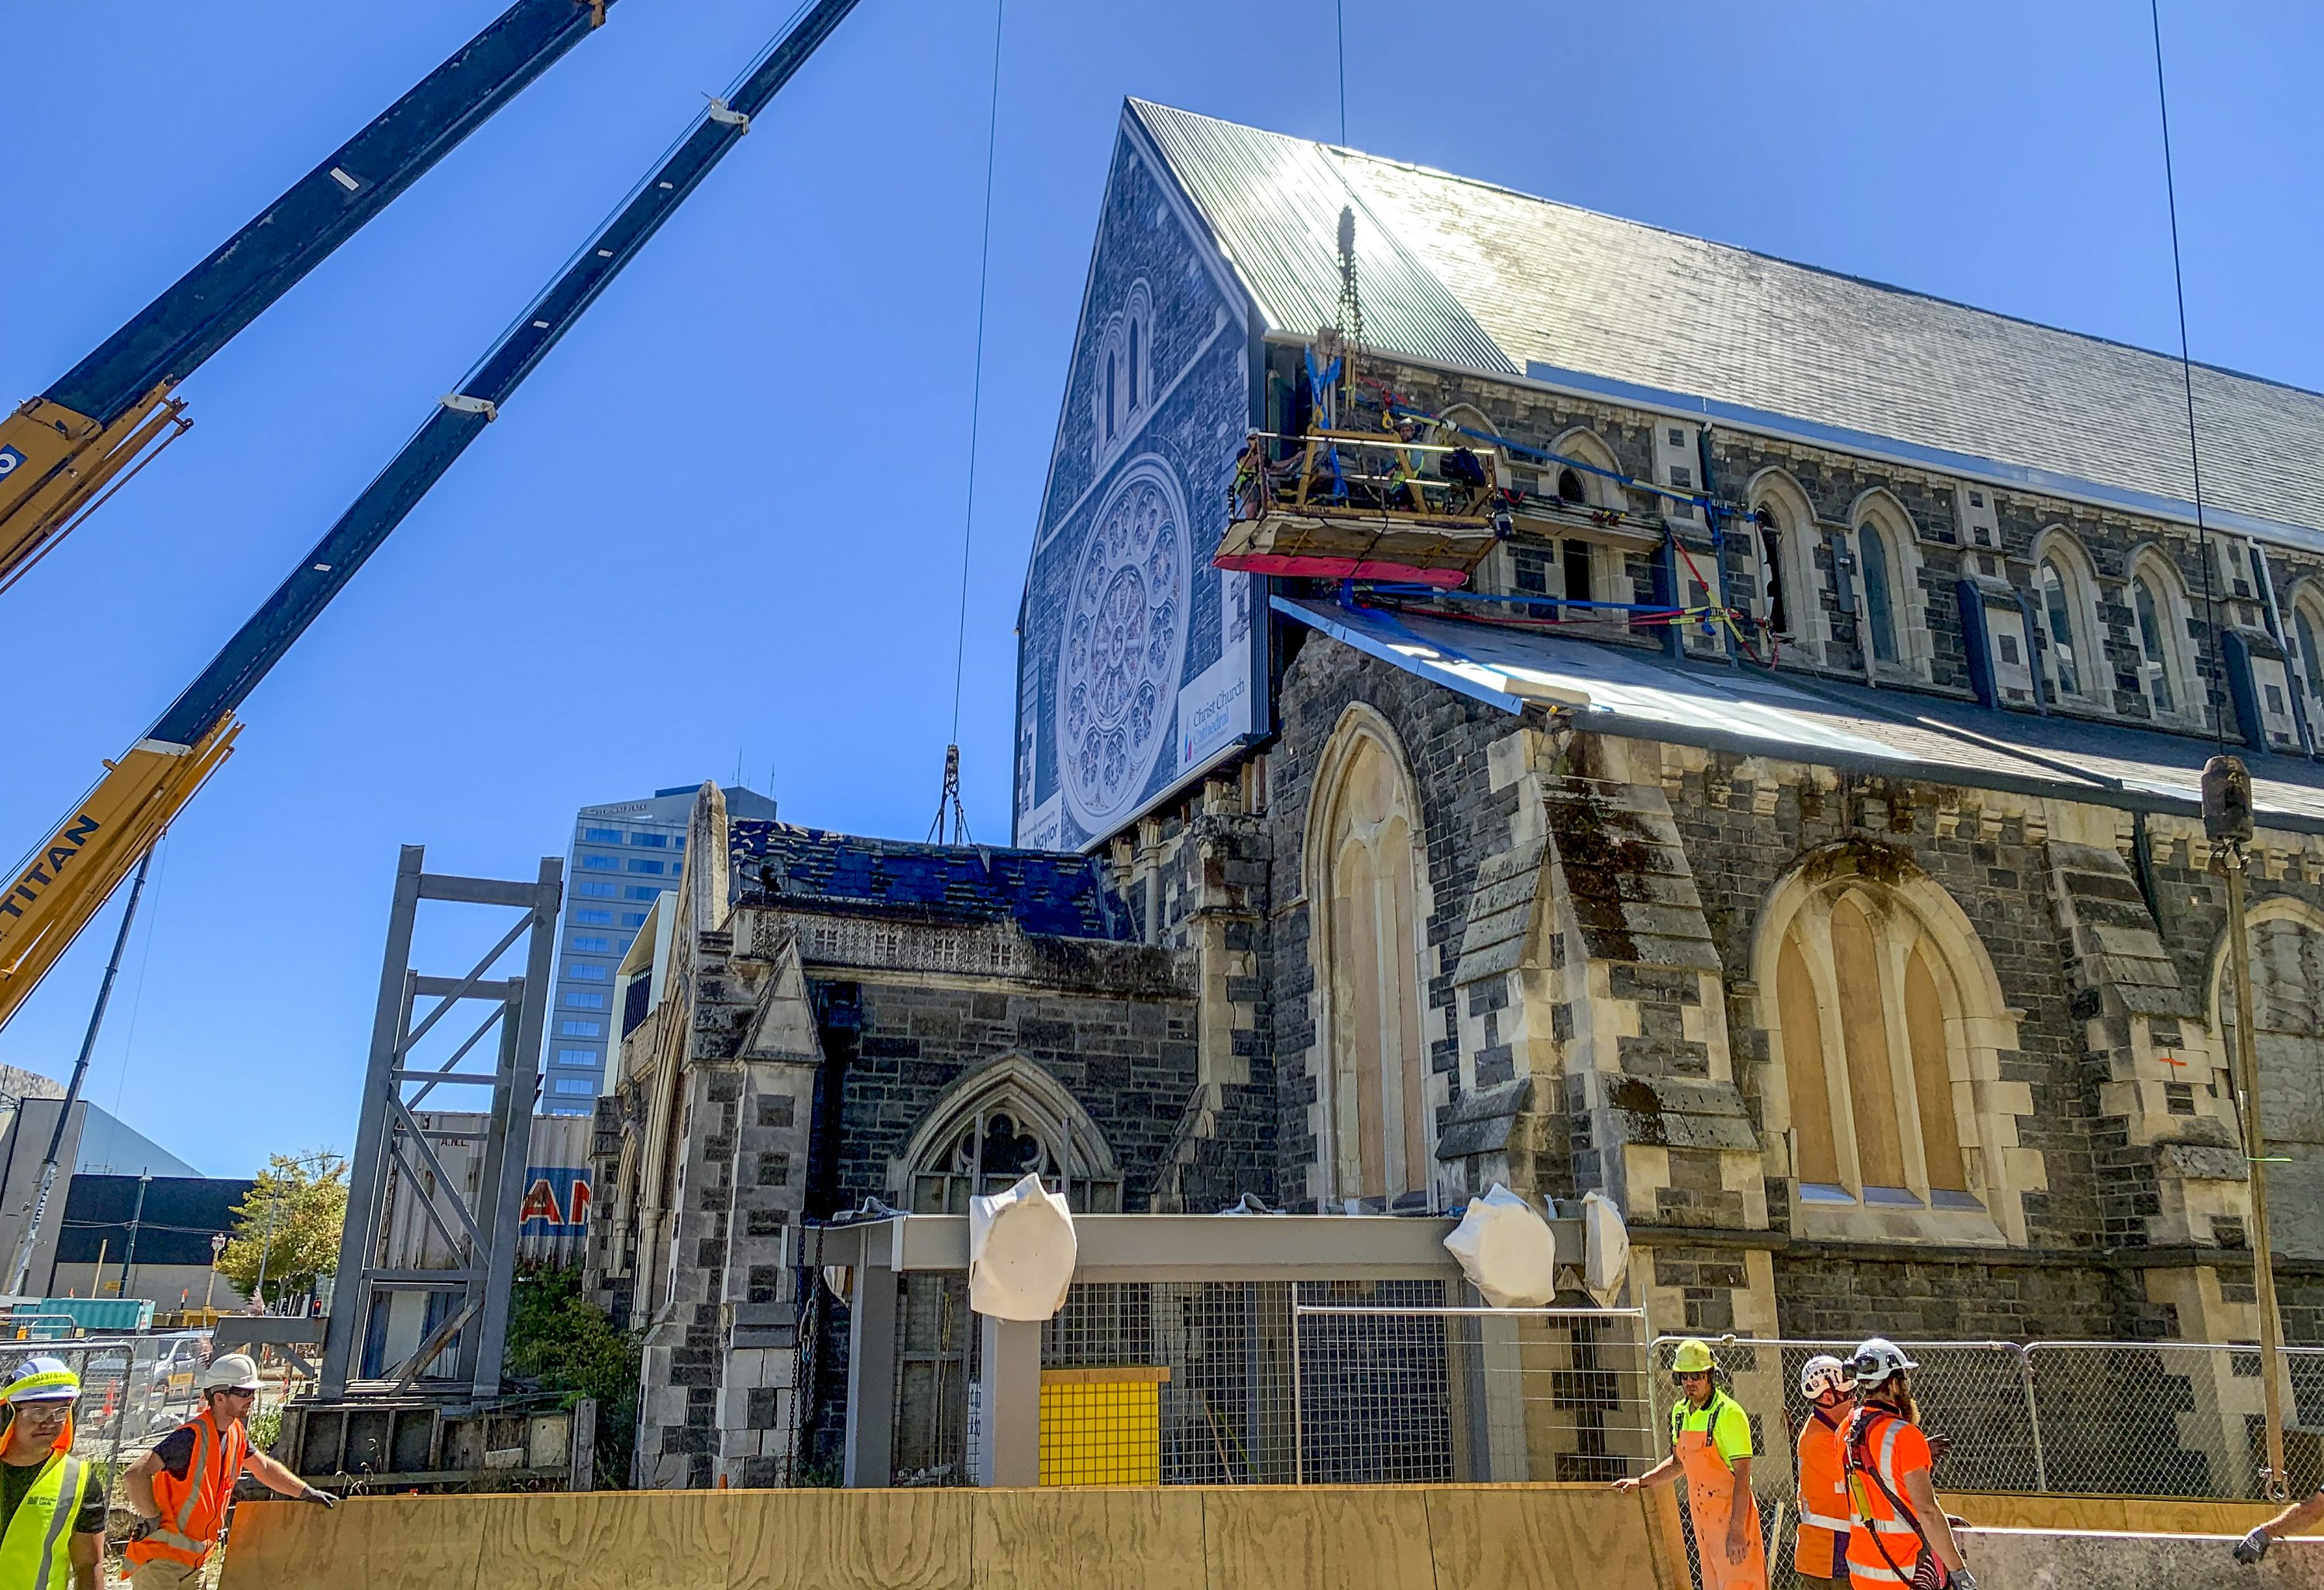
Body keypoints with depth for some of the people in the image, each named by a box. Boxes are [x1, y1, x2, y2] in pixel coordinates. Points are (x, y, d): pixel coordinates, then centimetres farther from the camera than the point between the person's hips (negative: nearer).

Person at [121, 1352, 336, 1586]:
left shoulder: (235, 1433, 5)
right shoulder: (193, 1436, -24)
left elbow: (265, 1468, 21)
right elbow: (134, 1475, -31)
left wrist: (307, 1492, 22)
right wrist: (153, 1520, -22)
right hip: (158, 1557, -8)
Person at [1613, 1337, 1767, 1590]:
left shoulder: (1729, 1413, -15)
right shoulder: (1681, 1412, 8)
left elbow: (1742, 1476, -18)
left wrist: (1736, 1531, -22)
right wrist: (1640, 1481, 14)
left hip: (1732, 1513, -8)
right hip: (1702, 1514, 8)